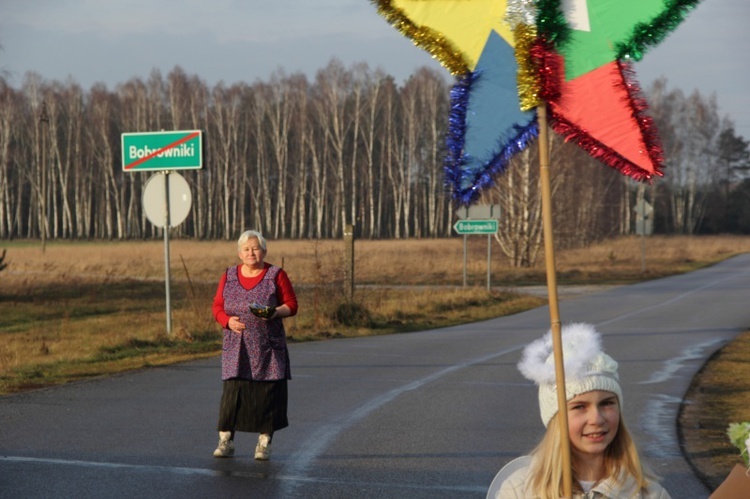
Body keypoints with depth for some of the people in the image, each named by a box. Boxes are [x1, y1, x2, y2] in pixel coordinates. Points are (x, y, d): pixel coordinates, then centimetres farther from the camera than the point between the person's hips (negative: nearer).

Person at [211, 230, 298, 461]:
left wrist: (275, 312, -18)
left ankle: (264, 443, 8)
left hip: (268, 348, -1)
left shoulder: (276, 275, 1)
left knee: (267, 393, -1)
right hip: (236, 347, 1)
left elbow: (291, 305, 2)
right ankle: (225, 441, 1)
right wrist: (228, 320, -12)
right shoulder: (228, 277, 7)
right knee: (232, 391, -5)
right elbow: (217, 307, 9)